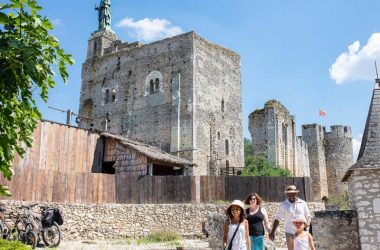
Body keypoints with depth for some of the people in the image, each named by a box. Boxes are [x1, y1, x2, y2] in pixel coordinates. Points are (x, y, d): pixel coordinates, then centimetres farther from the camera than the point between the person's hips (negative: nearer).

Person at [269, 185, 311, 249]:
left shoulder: (302, 203, 4)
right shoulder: (283, 205, 1)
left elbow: (308, 216, 11)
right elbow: (277, 219, 4)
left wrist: (307, 224, -9)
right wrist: (272, 232, 2)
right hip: (290, 233, -1)